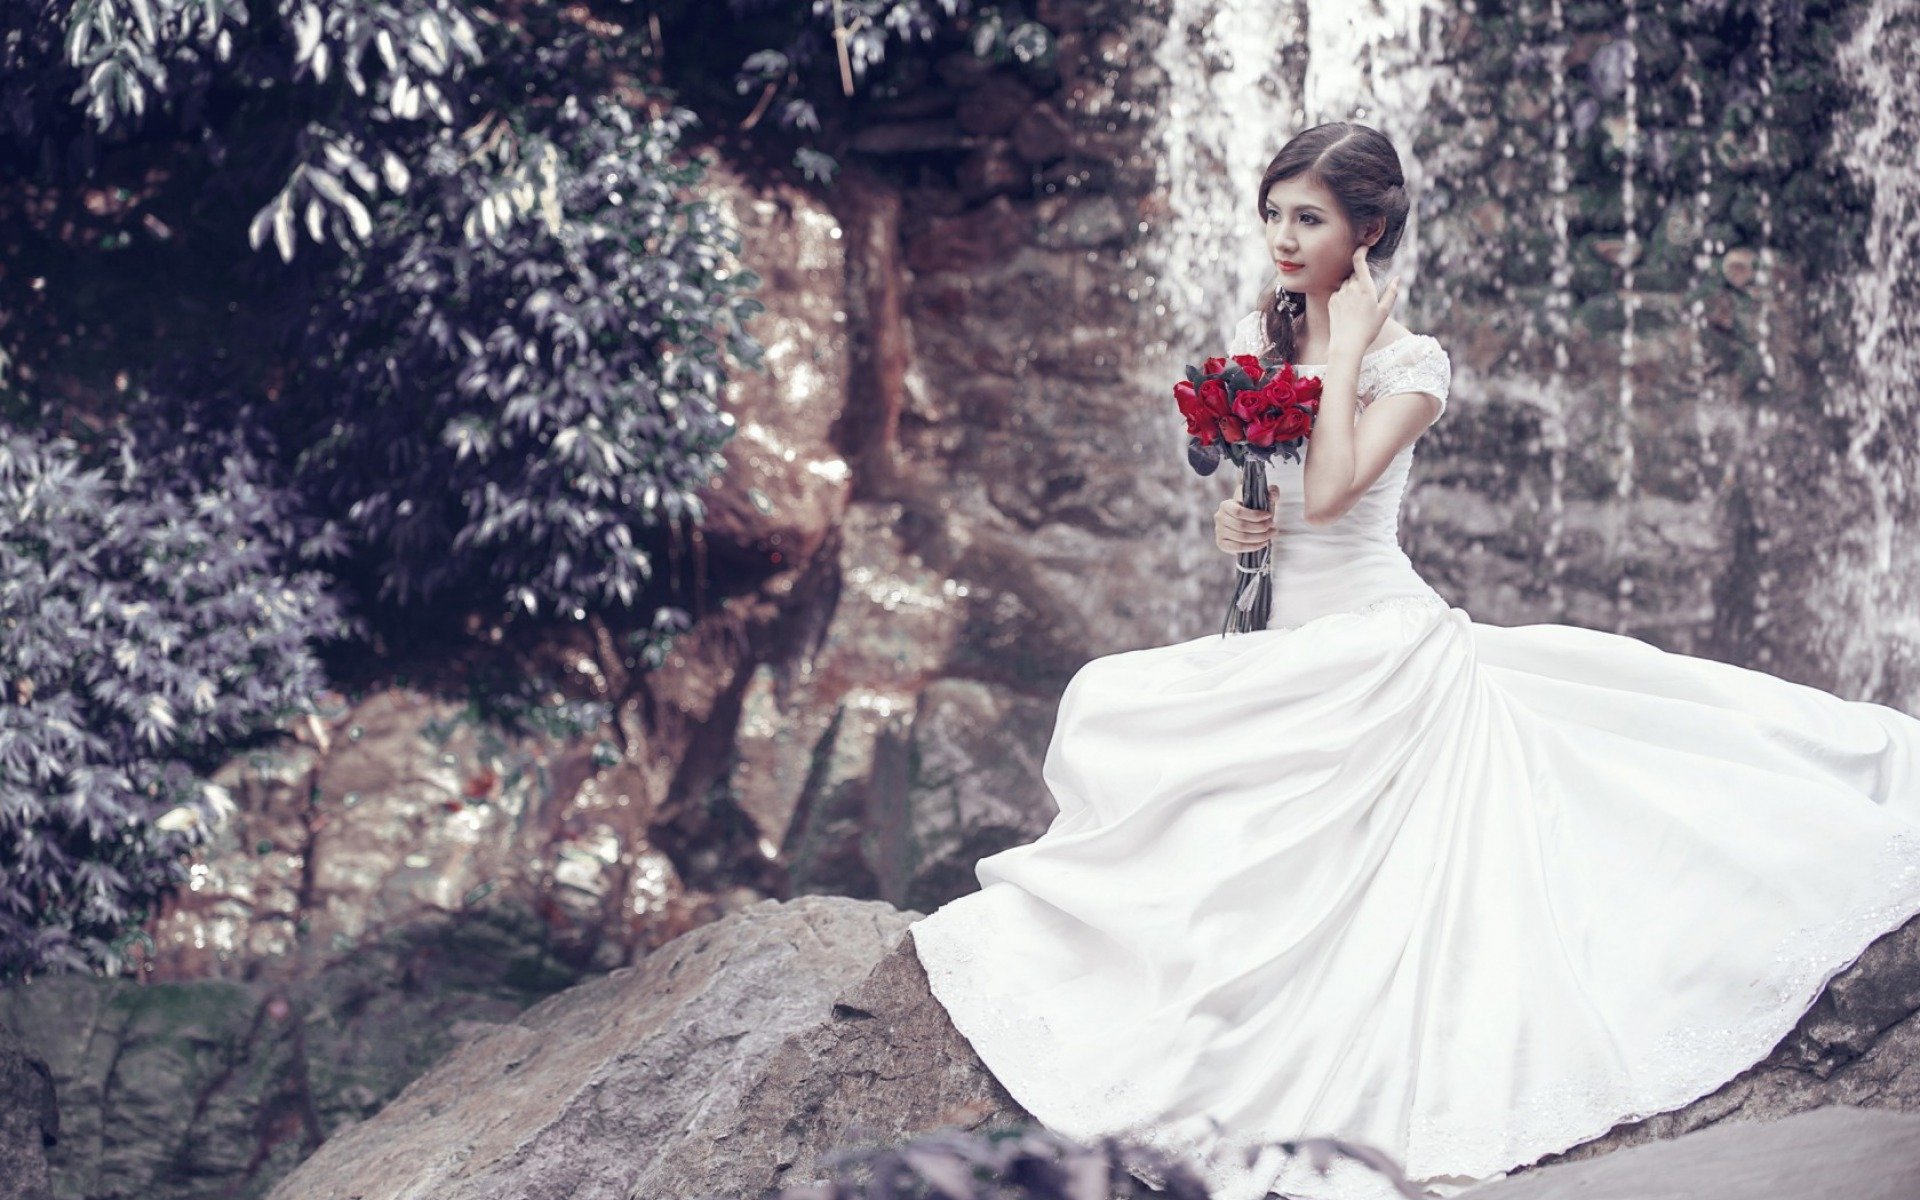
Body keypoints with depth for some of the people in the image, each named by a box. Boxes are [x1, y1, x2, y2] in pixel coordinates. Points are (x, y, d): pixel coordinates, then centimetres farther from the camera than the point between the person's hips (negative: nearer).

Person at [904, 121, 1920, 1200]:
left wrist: (1347, 348, -17)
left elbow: (1330, 492, -25)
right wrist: (1231, 524, -7)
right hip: (1288, 646, 8)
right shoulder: (1258, 336, 9)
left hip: (1379, 644, -8)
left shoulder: (1413, 364, -11)